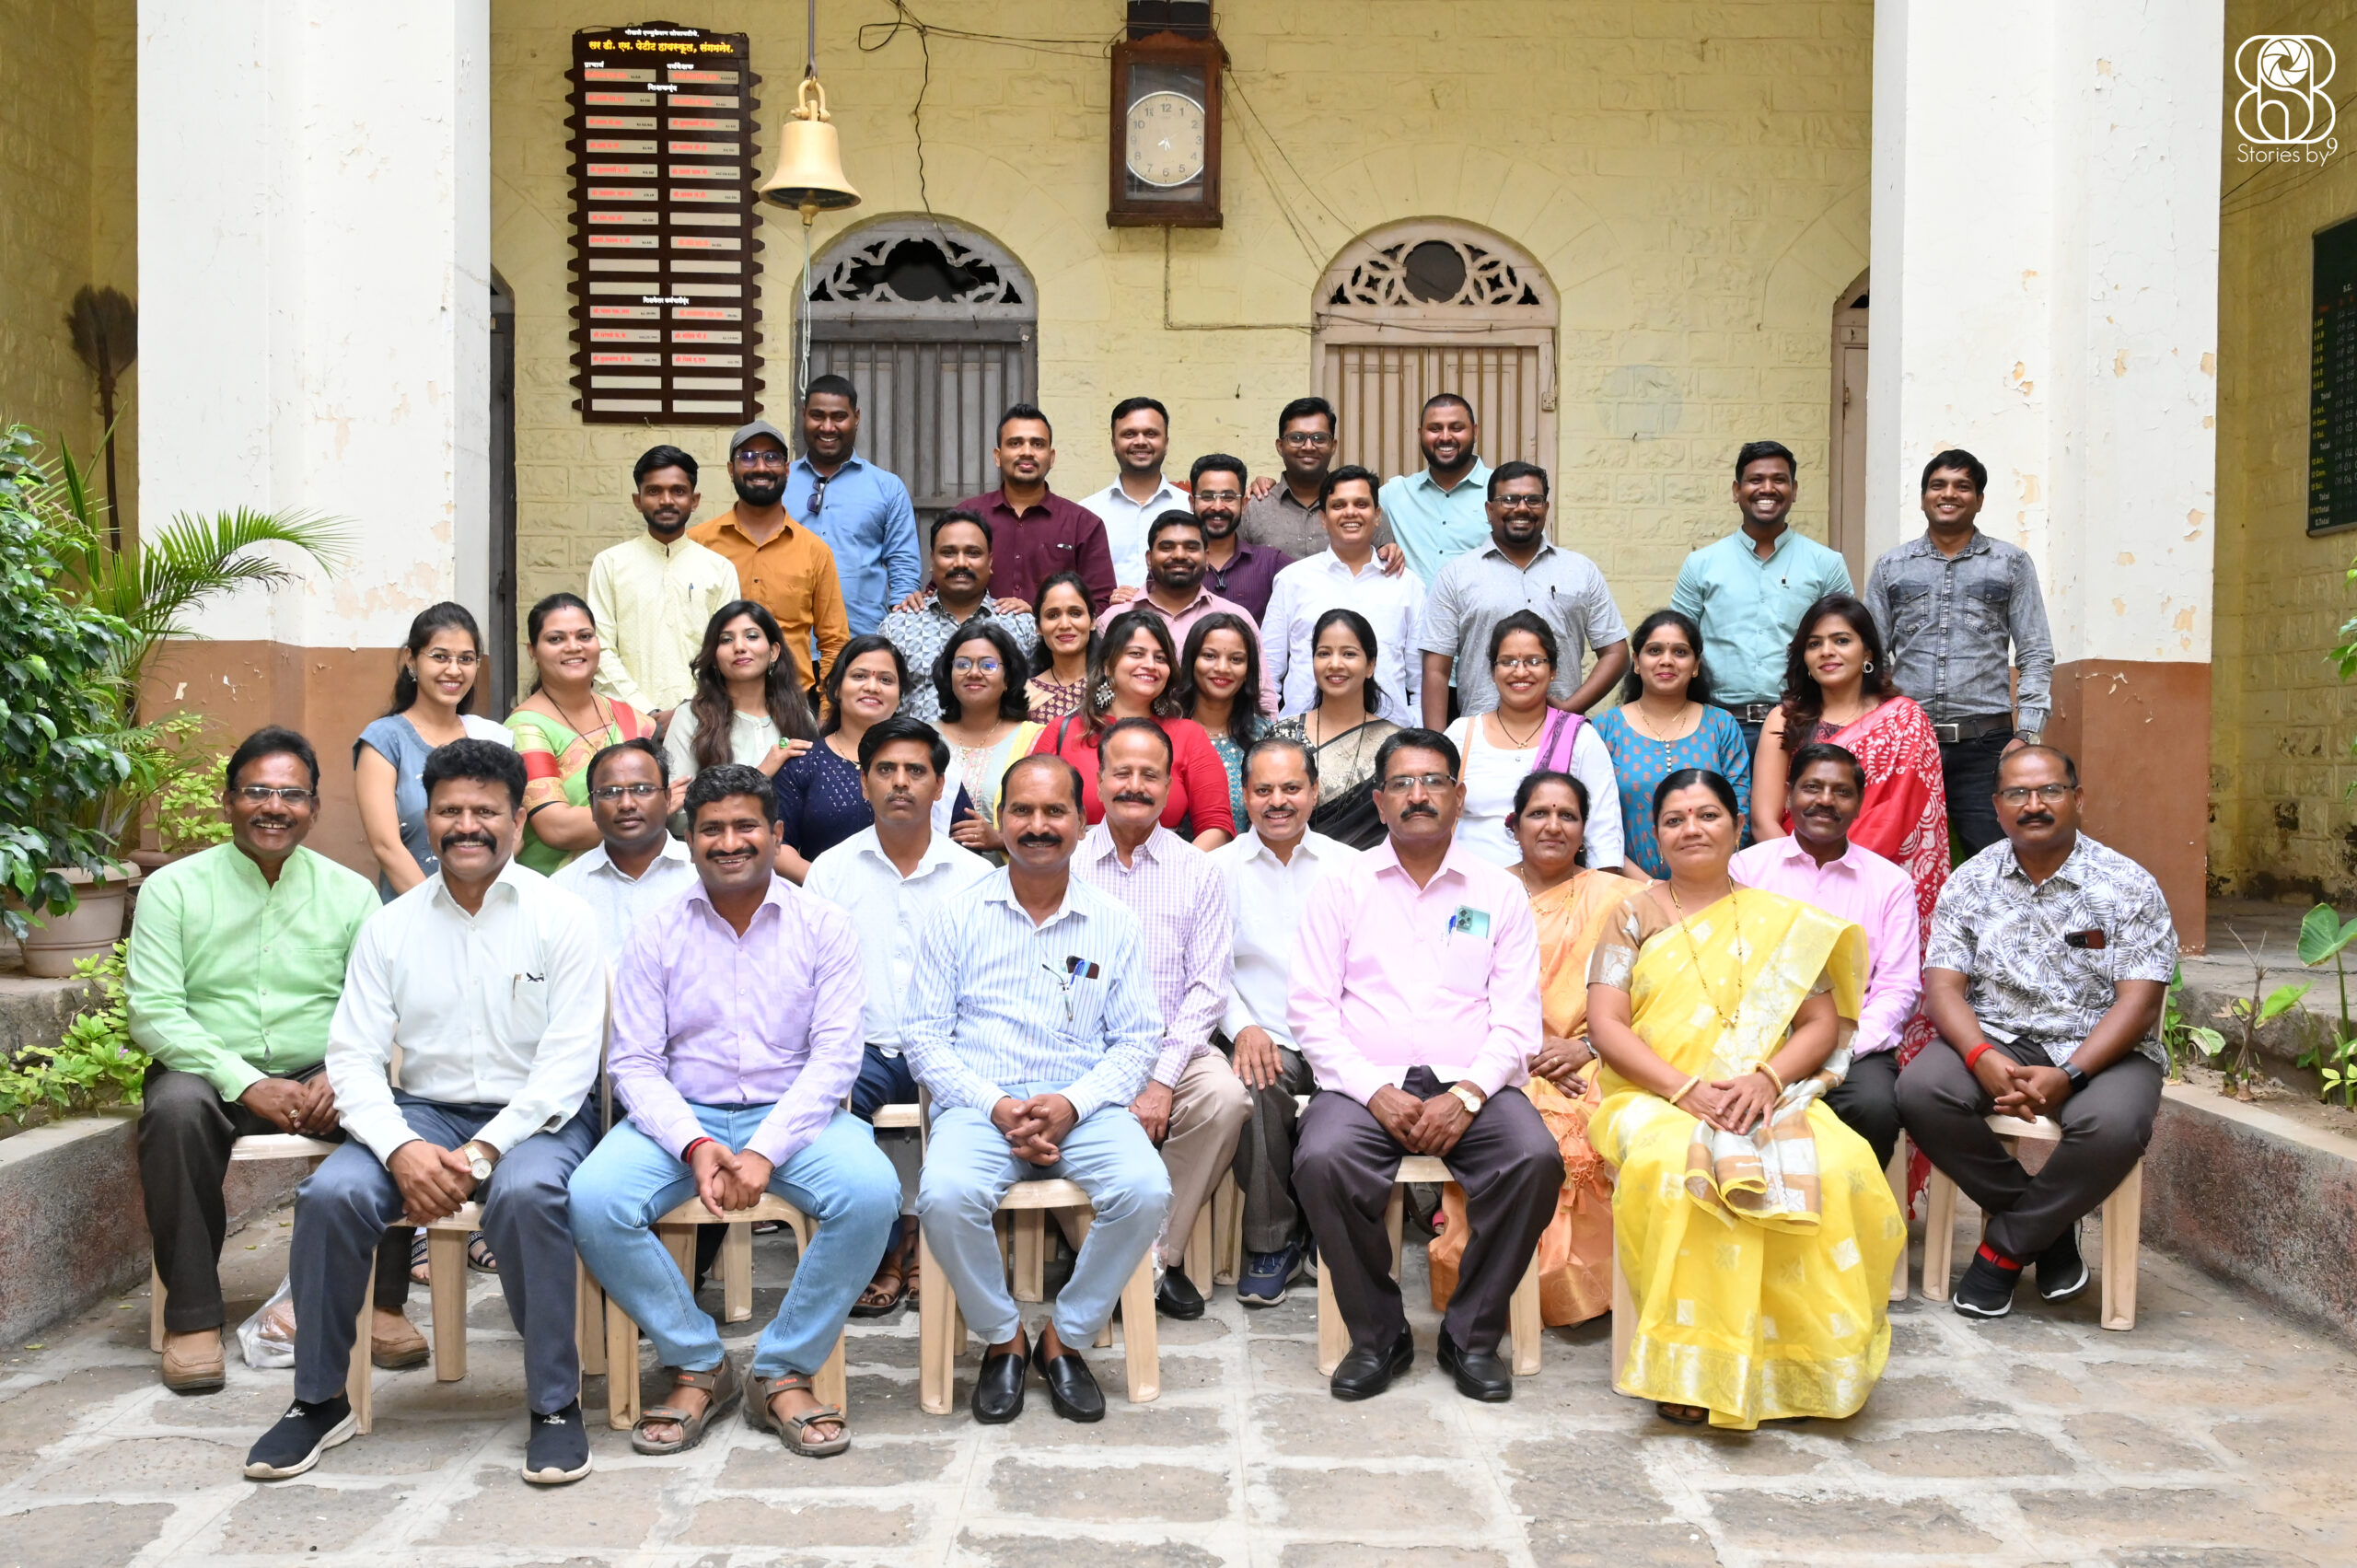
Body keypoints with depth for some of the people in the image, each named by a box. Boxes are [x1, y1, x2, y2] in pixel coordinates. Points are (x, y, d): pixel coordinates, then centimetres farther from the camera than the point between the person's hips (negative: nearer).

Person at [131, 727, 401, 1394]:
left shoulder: (351, 893, 7)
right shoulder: (172, 888, 2)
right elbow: (153, 1012, -7)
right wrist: (248, 1084, -19)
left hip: (321, 1074, 1)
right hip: (211, 1070, -1)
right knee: (176, 1108, -34)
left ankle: (382, 1301, -14)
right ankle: (192, 1317, -20)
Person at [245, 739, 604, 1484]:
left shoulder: (561, 917, -3)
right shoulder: (391, 926, 7)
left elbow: (569, 1064, -10)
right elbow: (354, 1057, 1)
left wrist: (481, 1154, -20)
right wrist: (401, 1149, -18)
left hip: (534, 1116, -3)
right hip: (422, 1113, 4)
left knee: (525, 1193, -35)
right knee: (330, 1192, -23)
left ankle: (556, 1404, -18)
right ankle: (320, 1400, -1)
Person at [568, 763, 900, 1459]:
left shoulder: (823, 926, 2)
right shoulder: (657, 933, 5)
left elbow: (835, 1054, -6)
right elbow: (633, 1062, -1)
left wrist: (765, 1150, -19)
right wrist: (694, 1145, -19)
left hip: (791, 1113, -1)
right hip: (683, 1115, 1)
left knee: (871, 1192, -30)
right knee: (593, 1199, -27)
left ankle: (784, 1373, -9)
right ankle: (697, 1367, -4)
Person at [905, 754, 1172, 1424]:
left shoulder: (1115, 925, 9)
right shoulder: (956, 917, 7)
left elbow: (1137, 1040, 7)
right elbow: (924, 1035, 3)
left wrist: (1072, 1104, -12)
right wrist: (998, 1107, -12)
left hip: (1084, 1105, 1)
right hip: (980, 1101, -1)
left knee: (1145, 1191, -29)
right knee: (946, 1196, -32)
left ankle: (1065, 1337, -3)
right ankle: (1003, 1338, -3)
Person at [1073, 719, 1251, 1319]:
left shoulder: (1198, 872, 6)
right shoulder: (1066, 866, 6)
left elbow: (1208, 987, 0)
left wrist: (1164, 1079, -14)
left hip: (1172, 1046, 1)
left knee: (1224, 1096, -29)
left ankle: (1160, 1251, -8)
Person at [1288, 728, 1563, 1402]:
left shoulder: (1499, 892, 13)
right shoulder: (1341, 888, 11)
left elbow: (1517, 1018, 5)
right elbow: (1311, 1009, 2)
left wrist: (1466, 1096, -12)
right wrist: (1376, 1092, -11)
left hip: (1470, 1085, 1)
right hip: (1365, 1083, 0)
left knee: (1536, 1159, -29)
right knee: (1322, 1160, -31)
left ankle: (1472, 1335, -8)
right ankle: (1377, 1335, -9)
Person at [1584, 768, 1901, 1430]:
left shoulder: (1783, 921, 17)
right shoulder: (1633, 917, 12)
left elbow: (1822, 1025, 9)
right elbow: (1607, 1027, 2)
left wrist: (1767, 1079, -12)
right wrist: (1685, 1088, -14)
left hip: (1772, 1100, 2)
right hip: (1656, 1102, -2)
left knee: (1839, 1169, -31)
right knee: (1671, 1167, -38)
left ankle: (1802, 1361, -19)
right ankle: (1691, 1368, -29)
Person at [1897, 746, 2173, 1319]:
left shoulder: (2130, 886, -1)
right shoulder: (1970, 882, 6)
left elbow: (2139, 1003, -9)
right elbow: (1942, 987, -1)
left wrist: (2069, 1076, -23)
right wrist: (1982, 1057, -22)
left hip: (2099, 1050, -2)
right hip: (1994, 1040, 2)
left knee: (2113, 1123, -35)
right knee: (1919, 1089, -28)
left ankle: (2006, 1247, -9)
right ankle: (2050, 1232, -6)